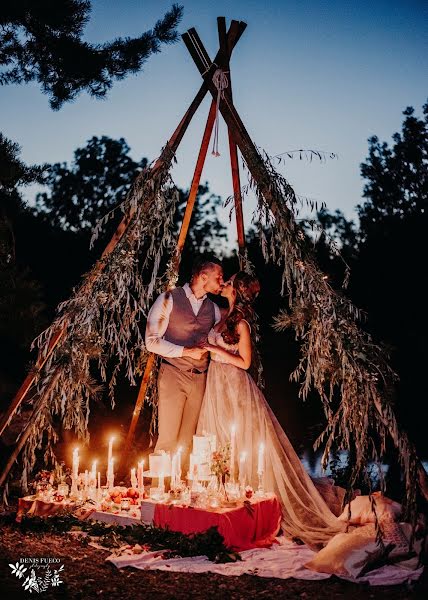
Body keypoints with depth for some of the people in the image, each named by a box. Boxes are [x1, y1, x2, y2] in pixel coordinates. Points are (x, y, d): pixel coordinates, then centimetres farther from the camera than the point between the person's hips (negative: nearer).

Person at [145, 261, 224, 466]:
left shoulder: (213, 308, 15)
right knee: (168, 438, -6)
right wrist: (186, 351, -13)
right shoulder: (168, 299, -2)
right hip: (173, 375, -5)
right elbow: (152, 341, -7)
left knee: (187, 439, 7)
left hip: (200, 379, 5)